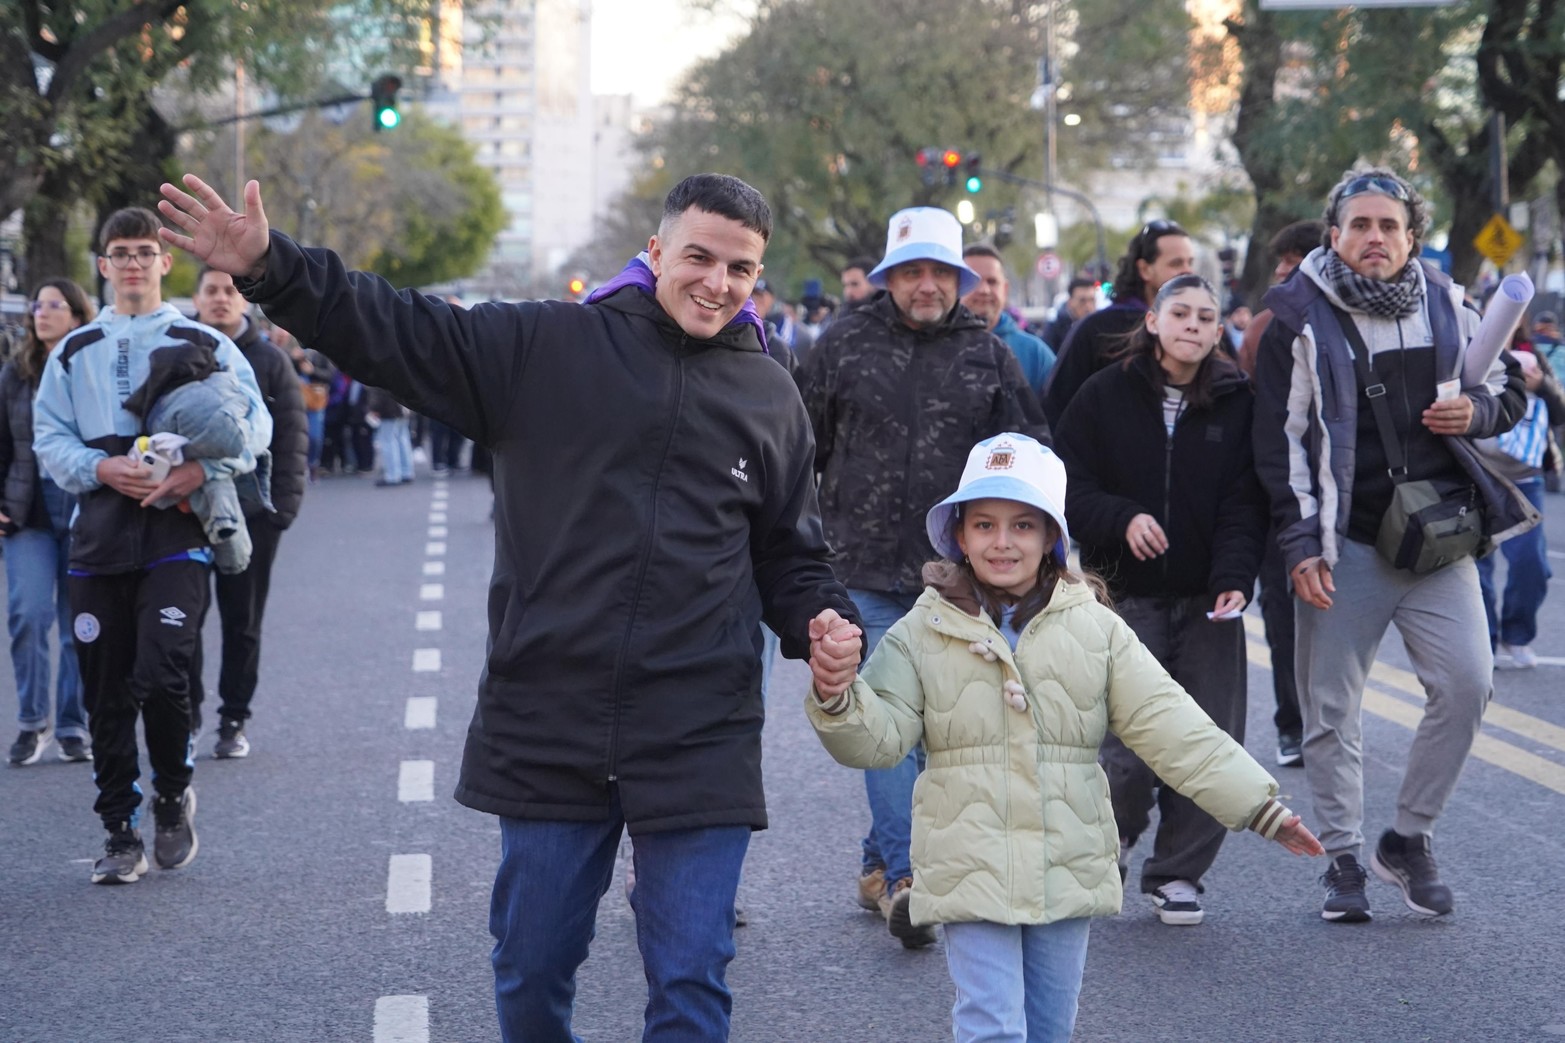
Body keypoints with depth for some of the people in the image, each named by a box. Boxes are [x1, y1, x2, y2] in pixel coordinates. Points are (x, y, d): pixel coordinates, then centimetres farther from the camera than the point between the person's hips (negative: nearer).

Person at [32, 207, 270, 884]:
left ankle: (173, 791, 11)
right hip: (99, 537, 3)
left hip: (176, 538, -3)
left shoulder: (204, 344, 6)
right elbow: (48, 436, 9)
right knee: (107, 696, 5)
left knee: (160, 677, -17)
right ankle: (121, 834, 15)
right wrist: (100, 468, -10)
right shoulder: (74, 352, 13)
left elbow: (255, 422, 3)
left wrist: (204, 467, -14)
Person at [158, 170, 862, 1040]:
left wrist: (824, 621, -1)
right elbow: (397, 332, -3)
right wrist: (270, 268, -15)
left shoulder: (772, 397, 9)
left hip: (700, 743, 1)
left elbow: (791, 556, 19)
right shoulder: (546, 347, 2)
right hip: (547, 728, 0)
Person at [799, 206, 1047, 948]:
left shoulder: (988, 354, 8)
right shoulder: (845, 344, 5)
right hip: (869, 570, -2)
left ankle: (881, 862, 20)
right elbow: (805, 446, 11)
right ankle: (904, 874, -13)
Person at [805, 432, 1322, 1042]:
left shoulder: (1096, 629, 3)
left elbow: (1174, 729, 1)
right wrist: (837, 701, -27)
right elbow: (879, 738, -4)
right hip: (971, 871, -2)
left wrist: (1260, 807, -5)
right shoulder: (924, 633, 1)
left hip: (1067, 871, 2)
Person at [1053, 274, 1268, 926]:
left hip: (1207, 602, 2)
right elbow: (1069, 486, 1)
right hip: (1126, 597, -2)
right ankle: (1116, 831, 24)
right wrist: (1122, 520, -17)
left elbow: (1244, 503, -2)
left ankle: (1177, 873, 17)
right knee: (1127, 753, -9)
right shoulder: (1105, 396, 2)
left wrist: (1235, 579, -16)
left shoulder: (1237, 403, 4)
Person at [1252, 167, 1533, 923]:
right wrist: (1299, 545, -10)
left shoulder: (1448, 307, 7)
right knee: (1332, 706, 1)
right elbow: (1279, 440, -4)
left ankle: (1409, 838, 10)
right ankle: (1344, 856, 15)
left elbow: (1505, 391, 19)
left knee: (1466, 683, -7)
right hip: (1344, 546, -3)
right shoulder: (1300, 320, -3)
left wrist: (1477, 411, -5)